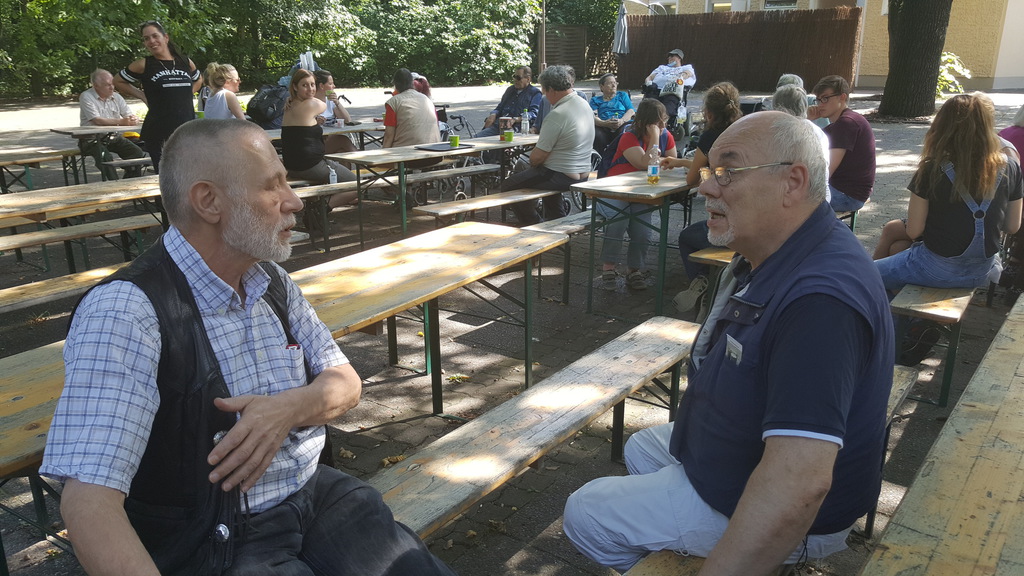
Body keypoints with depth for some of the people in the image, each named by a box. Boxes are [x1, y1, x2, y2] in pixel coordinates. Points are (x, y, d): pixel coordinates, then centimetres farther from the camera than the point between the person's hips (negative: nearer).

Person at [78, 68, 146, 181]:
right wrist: (121, 122, -27)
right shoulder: (86, 97, -7)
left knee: (138, 153, -16)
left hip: (113, 137, 5)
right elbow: (97, 121, -20)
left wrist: (134, 120, -22)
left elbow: (132, 117, 5)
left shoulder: (116, 97, 9)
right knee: (105, 157, -34)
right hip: (92, 139, -5)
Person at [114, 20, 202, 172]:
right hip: (158, 133, -3)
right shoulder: (143, 65, 1)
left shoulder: (186, 63, 8)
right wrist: (143, 96, 3)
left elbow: (198, 80, 29)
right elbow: (118, 82, 12)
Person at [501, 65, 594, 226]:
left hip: (562, 178, -9)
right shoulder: (584, 104, 4)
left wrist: (532, 163, 2)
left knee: (508, 186, 3)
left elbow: (538, 156, -21)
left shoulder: (558, 115, -24)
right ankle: (558, 218, 41)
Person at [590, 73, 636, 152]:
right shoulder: (595, 100, 25)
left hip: (623, 125, 1)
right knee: (594, 132, -37)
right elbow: (593, 117, 6)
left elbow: (631, 111, 13)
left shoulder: (622, 95, 29)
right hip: (603, 128, 0)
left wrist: (622, 121, -11)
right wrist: (604, 123, -18)